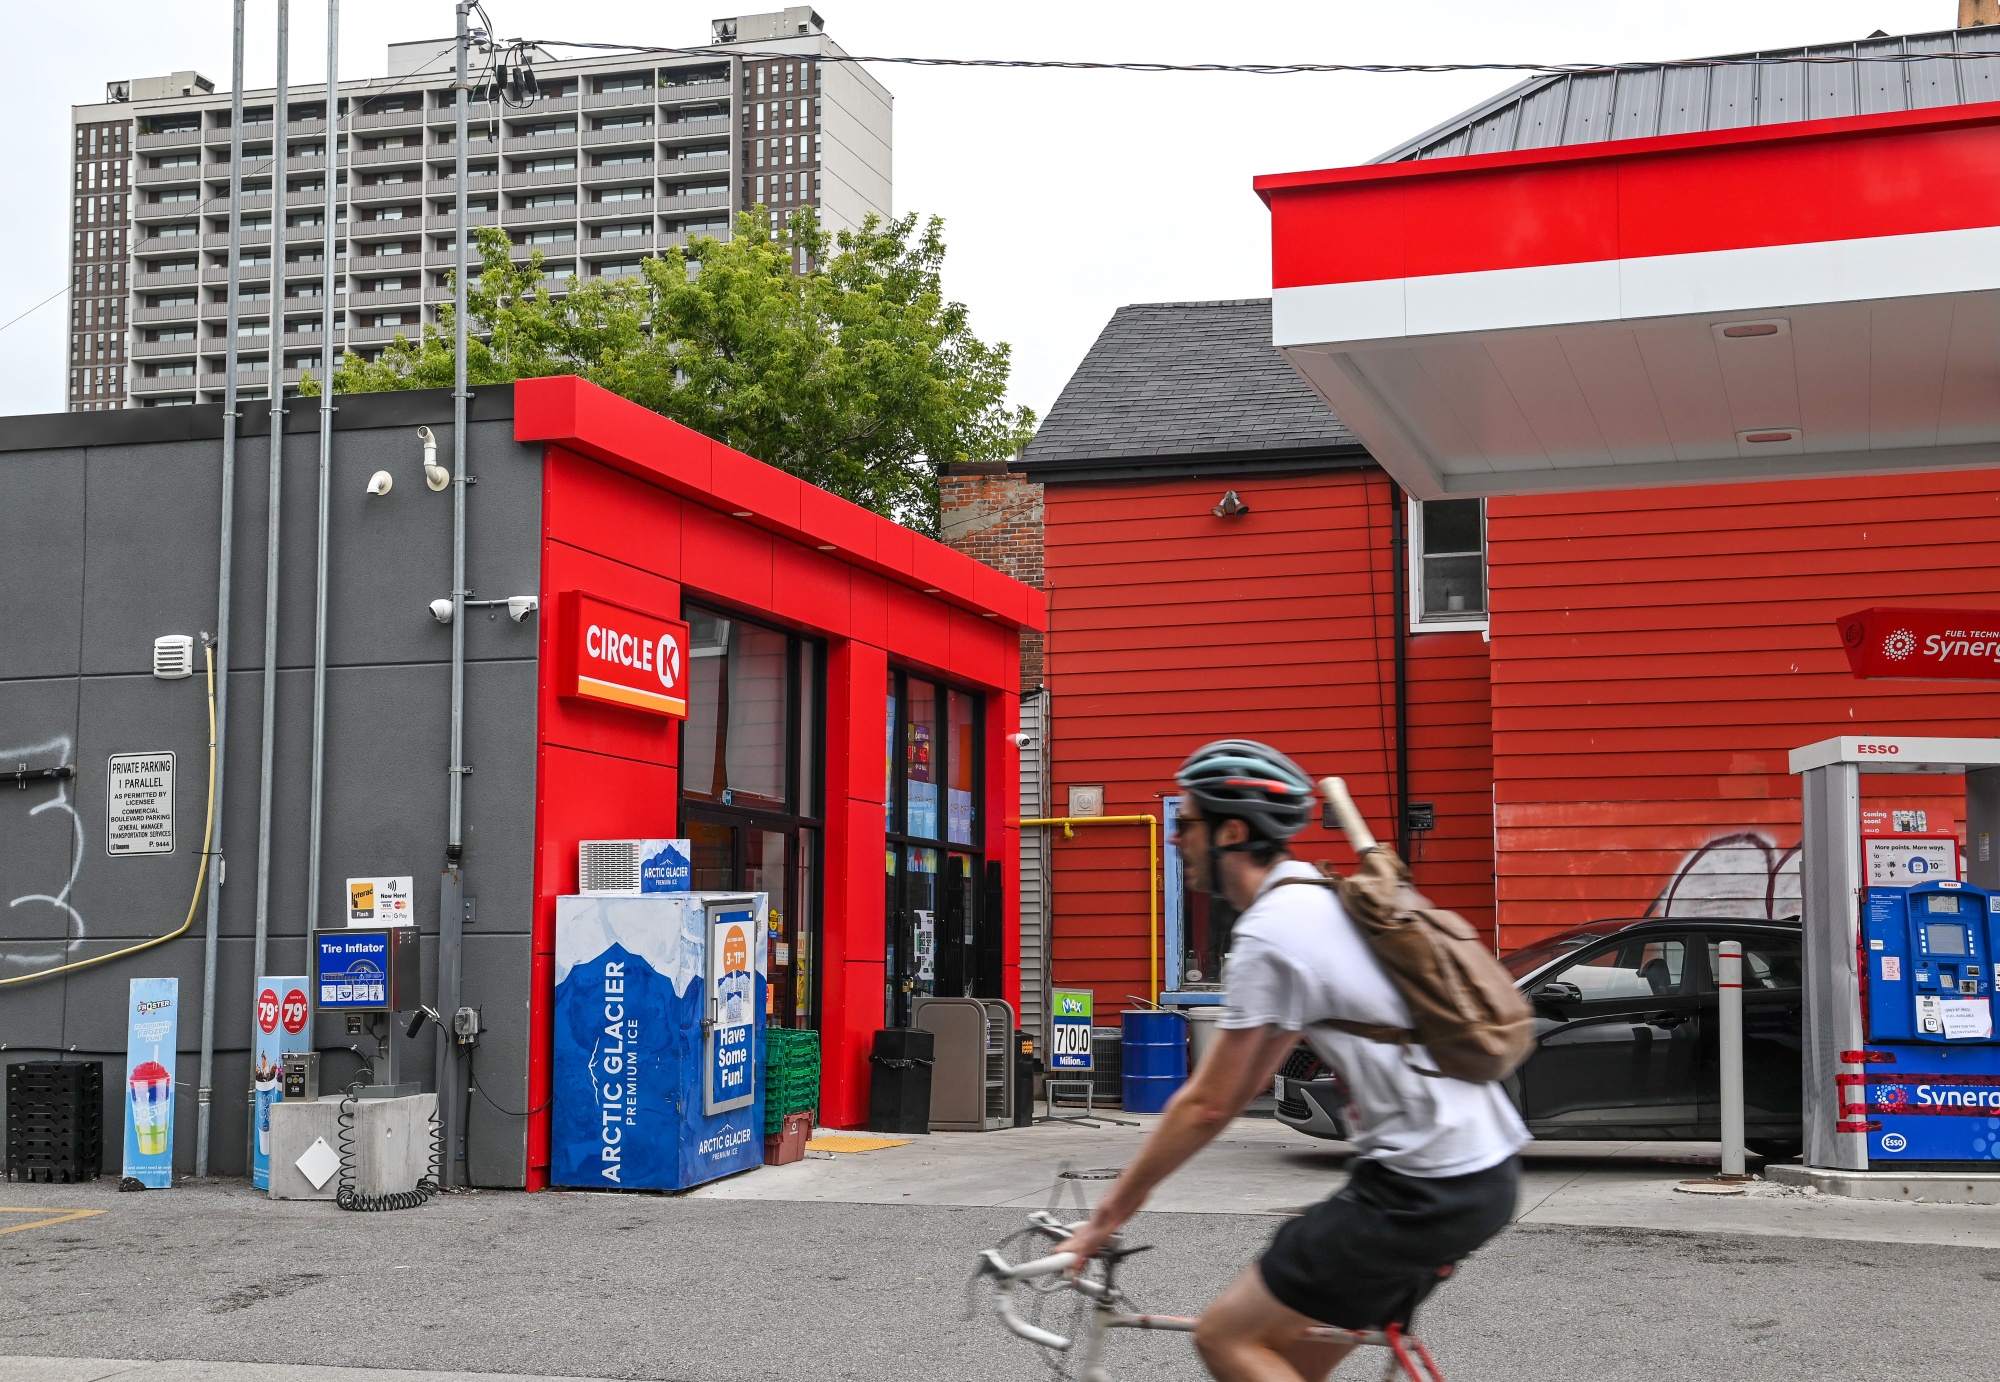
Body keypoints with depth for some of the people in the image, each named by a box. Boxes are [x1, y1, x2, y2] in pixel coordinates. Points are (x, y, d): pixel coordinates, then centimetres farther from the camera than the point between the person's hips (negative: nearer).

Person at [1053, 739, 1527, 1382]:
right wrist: (1139, 1178, 24)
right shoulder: (1321, 897, 16)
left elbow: (1208, 1104, -10)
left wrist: (1107, 1218, 0)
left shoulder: (1268, 933, -14)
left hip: (1427, 1188, -9)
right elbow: (1247, 1080, 21)